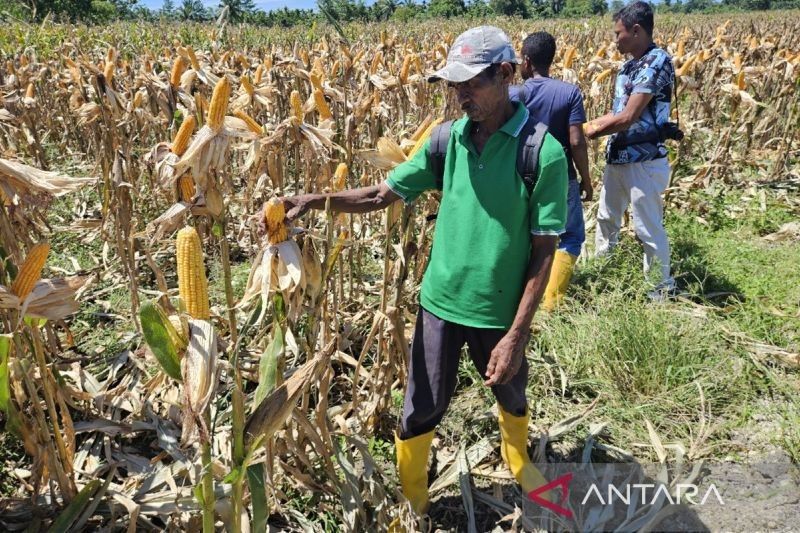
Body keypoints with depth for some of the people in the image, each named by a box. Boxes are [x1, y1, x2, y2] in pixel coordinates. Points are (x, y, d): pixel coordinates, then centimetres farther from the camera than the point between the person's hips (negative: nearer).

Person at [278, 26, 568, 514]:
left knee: (512, 397, 25)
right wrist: (317, 201, -20)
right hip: (441, 302, 2)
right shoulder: (449, 139, -5)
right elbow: (383, 194, -4)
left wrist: (518, 333, -15)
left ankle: (520, 462, 58)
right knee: (422, 409, 12)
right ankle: (409, 501, 37)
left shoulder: (543, 153, -16)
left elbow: (544, 251, -14)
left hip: (500, 312, -2)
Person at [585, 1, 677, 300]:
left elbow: (628, 117, -21)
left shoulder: (657, 61, -16)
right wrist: (588, 125, -1)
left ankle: (663, 287, 18)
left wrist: (593, 132, -8)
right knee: (606, 217, 19)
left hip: (644, 161, -9)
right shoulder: (628, 66, 11)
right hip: (617, 158, 9)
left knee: (648, 229, 1)